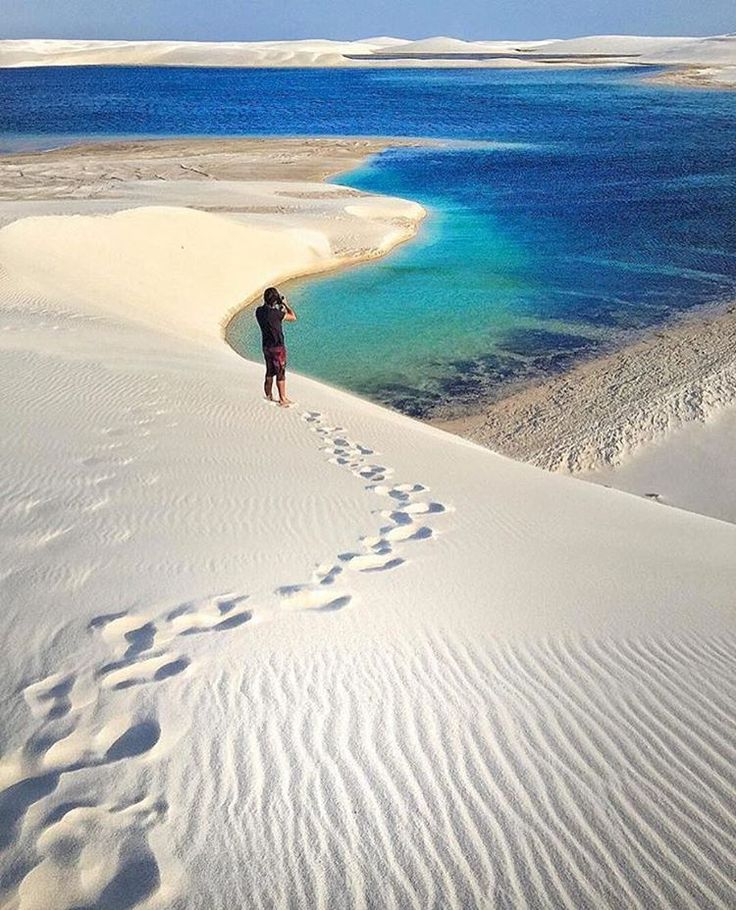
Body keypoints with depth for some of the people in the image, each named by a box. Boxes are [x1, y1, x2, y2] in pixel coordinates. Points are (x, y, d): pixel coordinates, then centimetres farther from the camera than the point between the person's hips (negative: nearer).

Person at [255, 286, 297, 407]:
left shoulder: (259, 311, -3)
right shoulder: (275, 313, -23)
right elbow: (293, 317, -11)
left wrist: (280, 308, 12)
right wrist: (285, 304, -3)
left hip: (266, 346, 7)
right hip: (277, 347, -7)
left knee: (270, 372, 19)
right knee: (280, 374, 4)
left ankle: (268, 396, 28)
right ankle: (282, 400, 12)